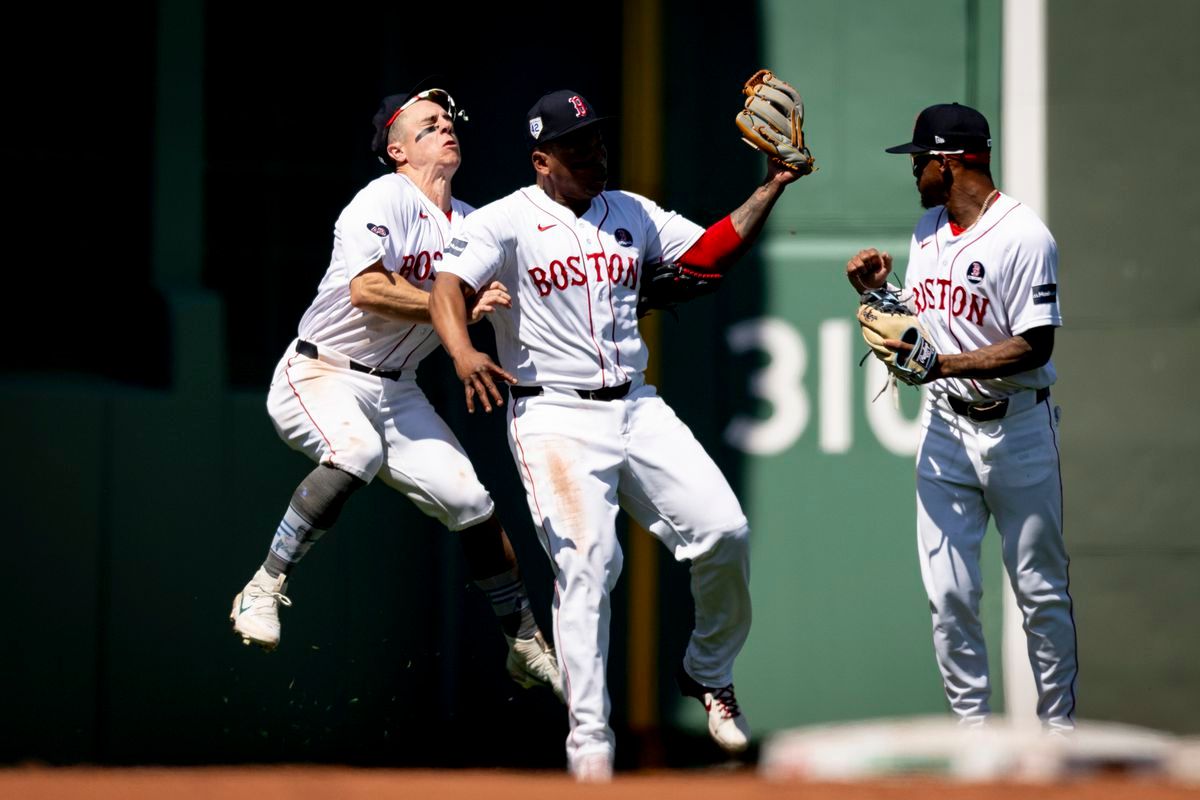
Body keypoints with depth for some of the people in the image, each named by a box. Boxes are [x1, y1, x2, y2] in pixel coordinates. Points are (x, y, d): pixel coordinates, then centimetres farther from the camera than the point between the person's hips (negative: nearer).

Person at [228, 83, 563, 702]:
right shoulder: (386, 200, -14)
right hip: (319, 374, -7)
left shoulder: (471, 224, 11)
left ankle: (527, 649, 12)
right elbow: (367, 290, -27)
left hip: (394, 391, 7)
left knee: (471, 502, -3)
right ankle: (265, 591, -25)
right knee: (356, 452, -37)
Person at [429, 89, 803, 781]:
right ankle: (589, 737, -9)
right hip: (554, 418, -5)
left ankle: (710, 672, 19)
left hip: (638, 409, 5)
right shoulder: (508, 222, -3)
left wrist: (771, 189, 2)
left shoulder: (631, 213, 15)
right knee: (587, 566, -15)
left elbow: (712, 252, 13)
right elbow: (449, 287, -16)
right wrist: (463, 351, -37)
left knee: (725, 531, -6)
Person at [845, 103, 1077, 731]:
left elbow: (1035, 346, -19)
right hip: (944, 424, 7)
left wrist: (942, 364, -26)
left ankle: (1058, 724, 12)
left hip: (1016, 427, -7)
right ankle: (971, 726, 11)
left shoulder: (1022, 236, -15)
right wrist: (876, 291, 0)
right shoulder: (928, 229, 10)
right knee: (948, 592, 3)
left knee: (1040, 588, 2)